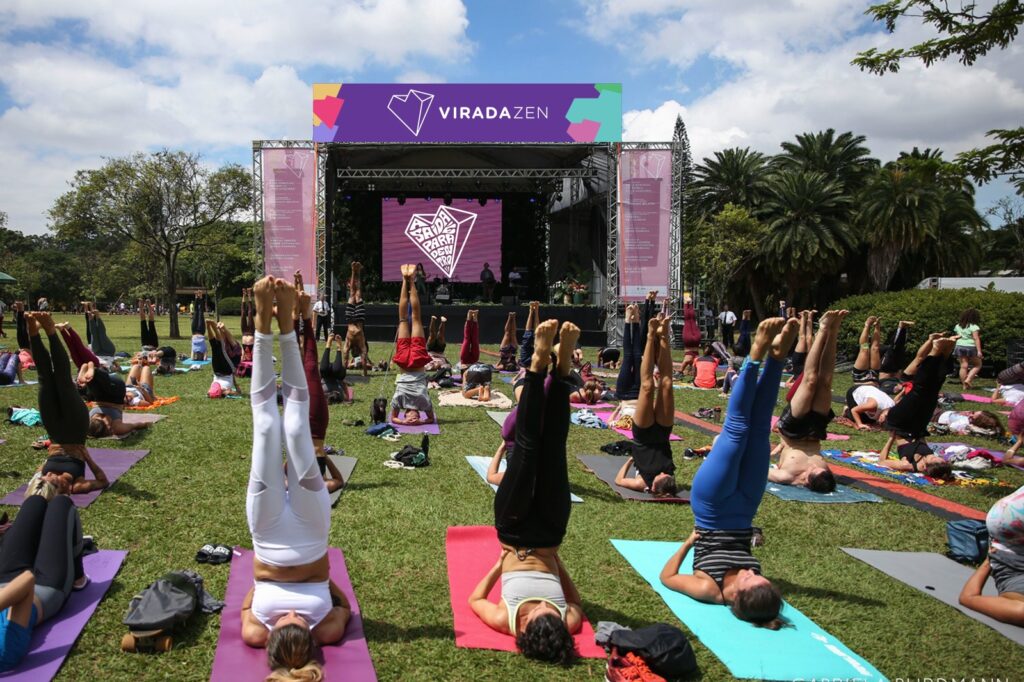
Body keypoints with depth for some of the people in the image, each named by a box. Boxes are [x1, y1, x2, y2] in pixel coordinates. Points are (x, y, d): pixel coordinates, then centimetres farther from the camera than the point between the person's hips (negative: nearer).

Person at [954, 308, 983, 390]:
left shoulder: (958, 326, 9)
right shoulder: (974, 327, -9)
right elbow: (976, 339, -14)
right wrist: (979, 351, -16)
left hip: (960, 346, 5)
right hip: (970, 347, -5)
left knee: (963, 366, 5)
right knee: (978, 365, 10)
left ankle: (965, 385, 5)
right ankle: (968, 380, -4)